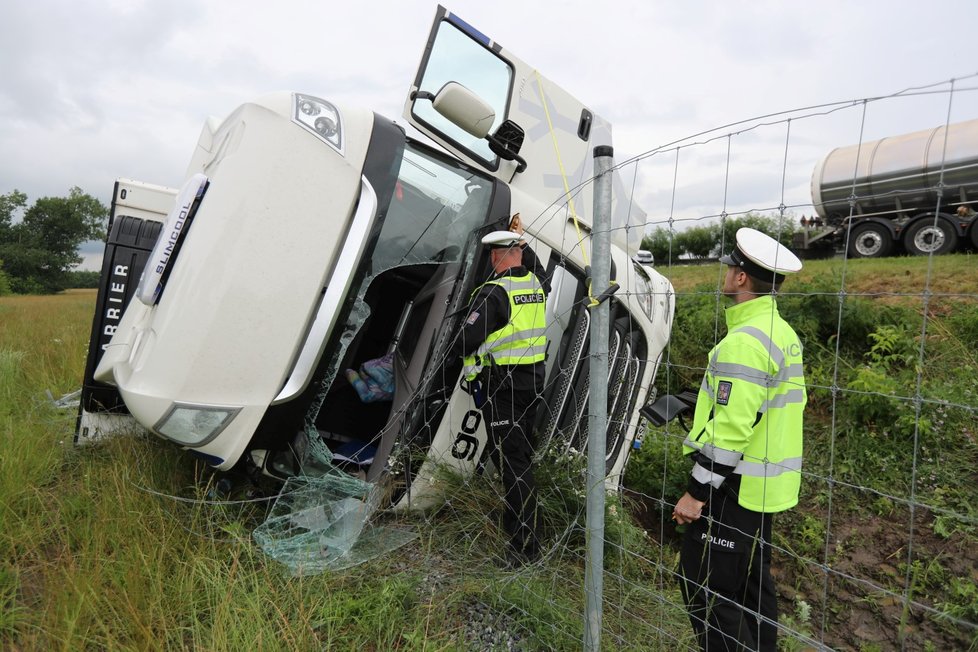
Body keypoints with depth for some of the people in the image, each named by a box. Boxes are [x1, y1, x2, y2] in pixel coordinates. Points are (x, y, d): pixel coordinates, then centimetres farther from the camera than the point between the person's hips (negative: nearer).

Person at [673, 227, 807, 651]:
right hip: (765, 485, 10)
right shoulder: (783, 333, 10)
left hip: (735, 485, -10)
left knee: (703, 584, 1)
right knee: (751, 580, 21)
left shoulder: (745, 341, -22)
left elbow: (730, 428, -26)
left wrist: (697, 491, -19)